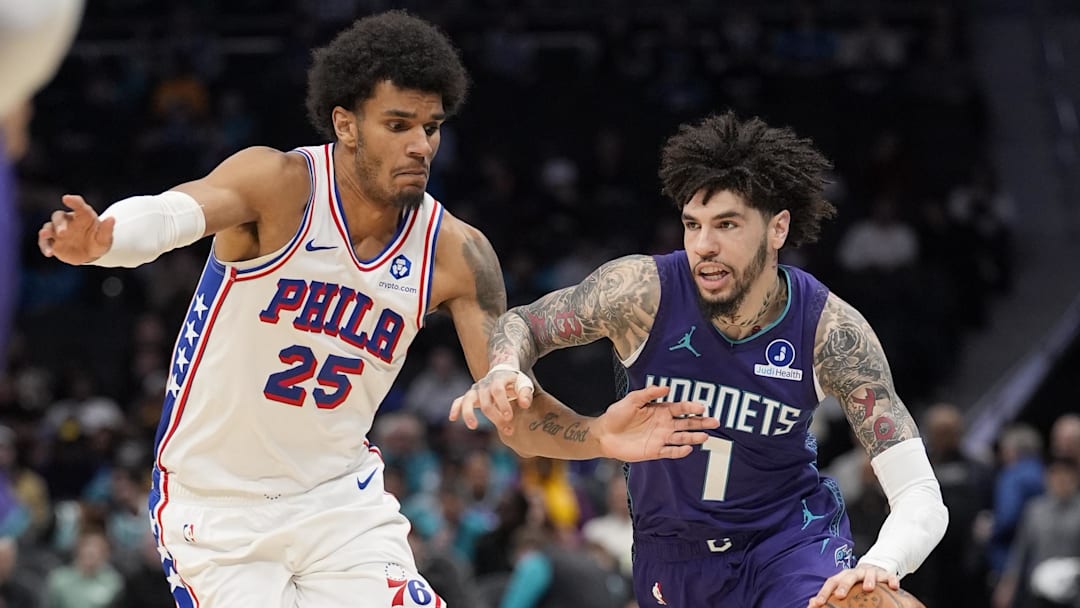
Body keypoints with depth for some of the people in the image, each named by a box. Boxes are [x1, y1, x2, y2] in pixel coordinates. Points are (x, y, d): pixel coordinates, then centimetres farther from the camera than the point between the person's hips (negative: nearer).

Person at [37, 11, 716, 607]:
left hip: (341, 496, 4)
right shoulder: (282, 185, -18)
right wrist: (102, 239, -60)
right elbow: (170, 214, -37)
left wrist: (594, 436, -24)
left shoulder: (455, 254, -6)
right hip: (216, 506, -4)